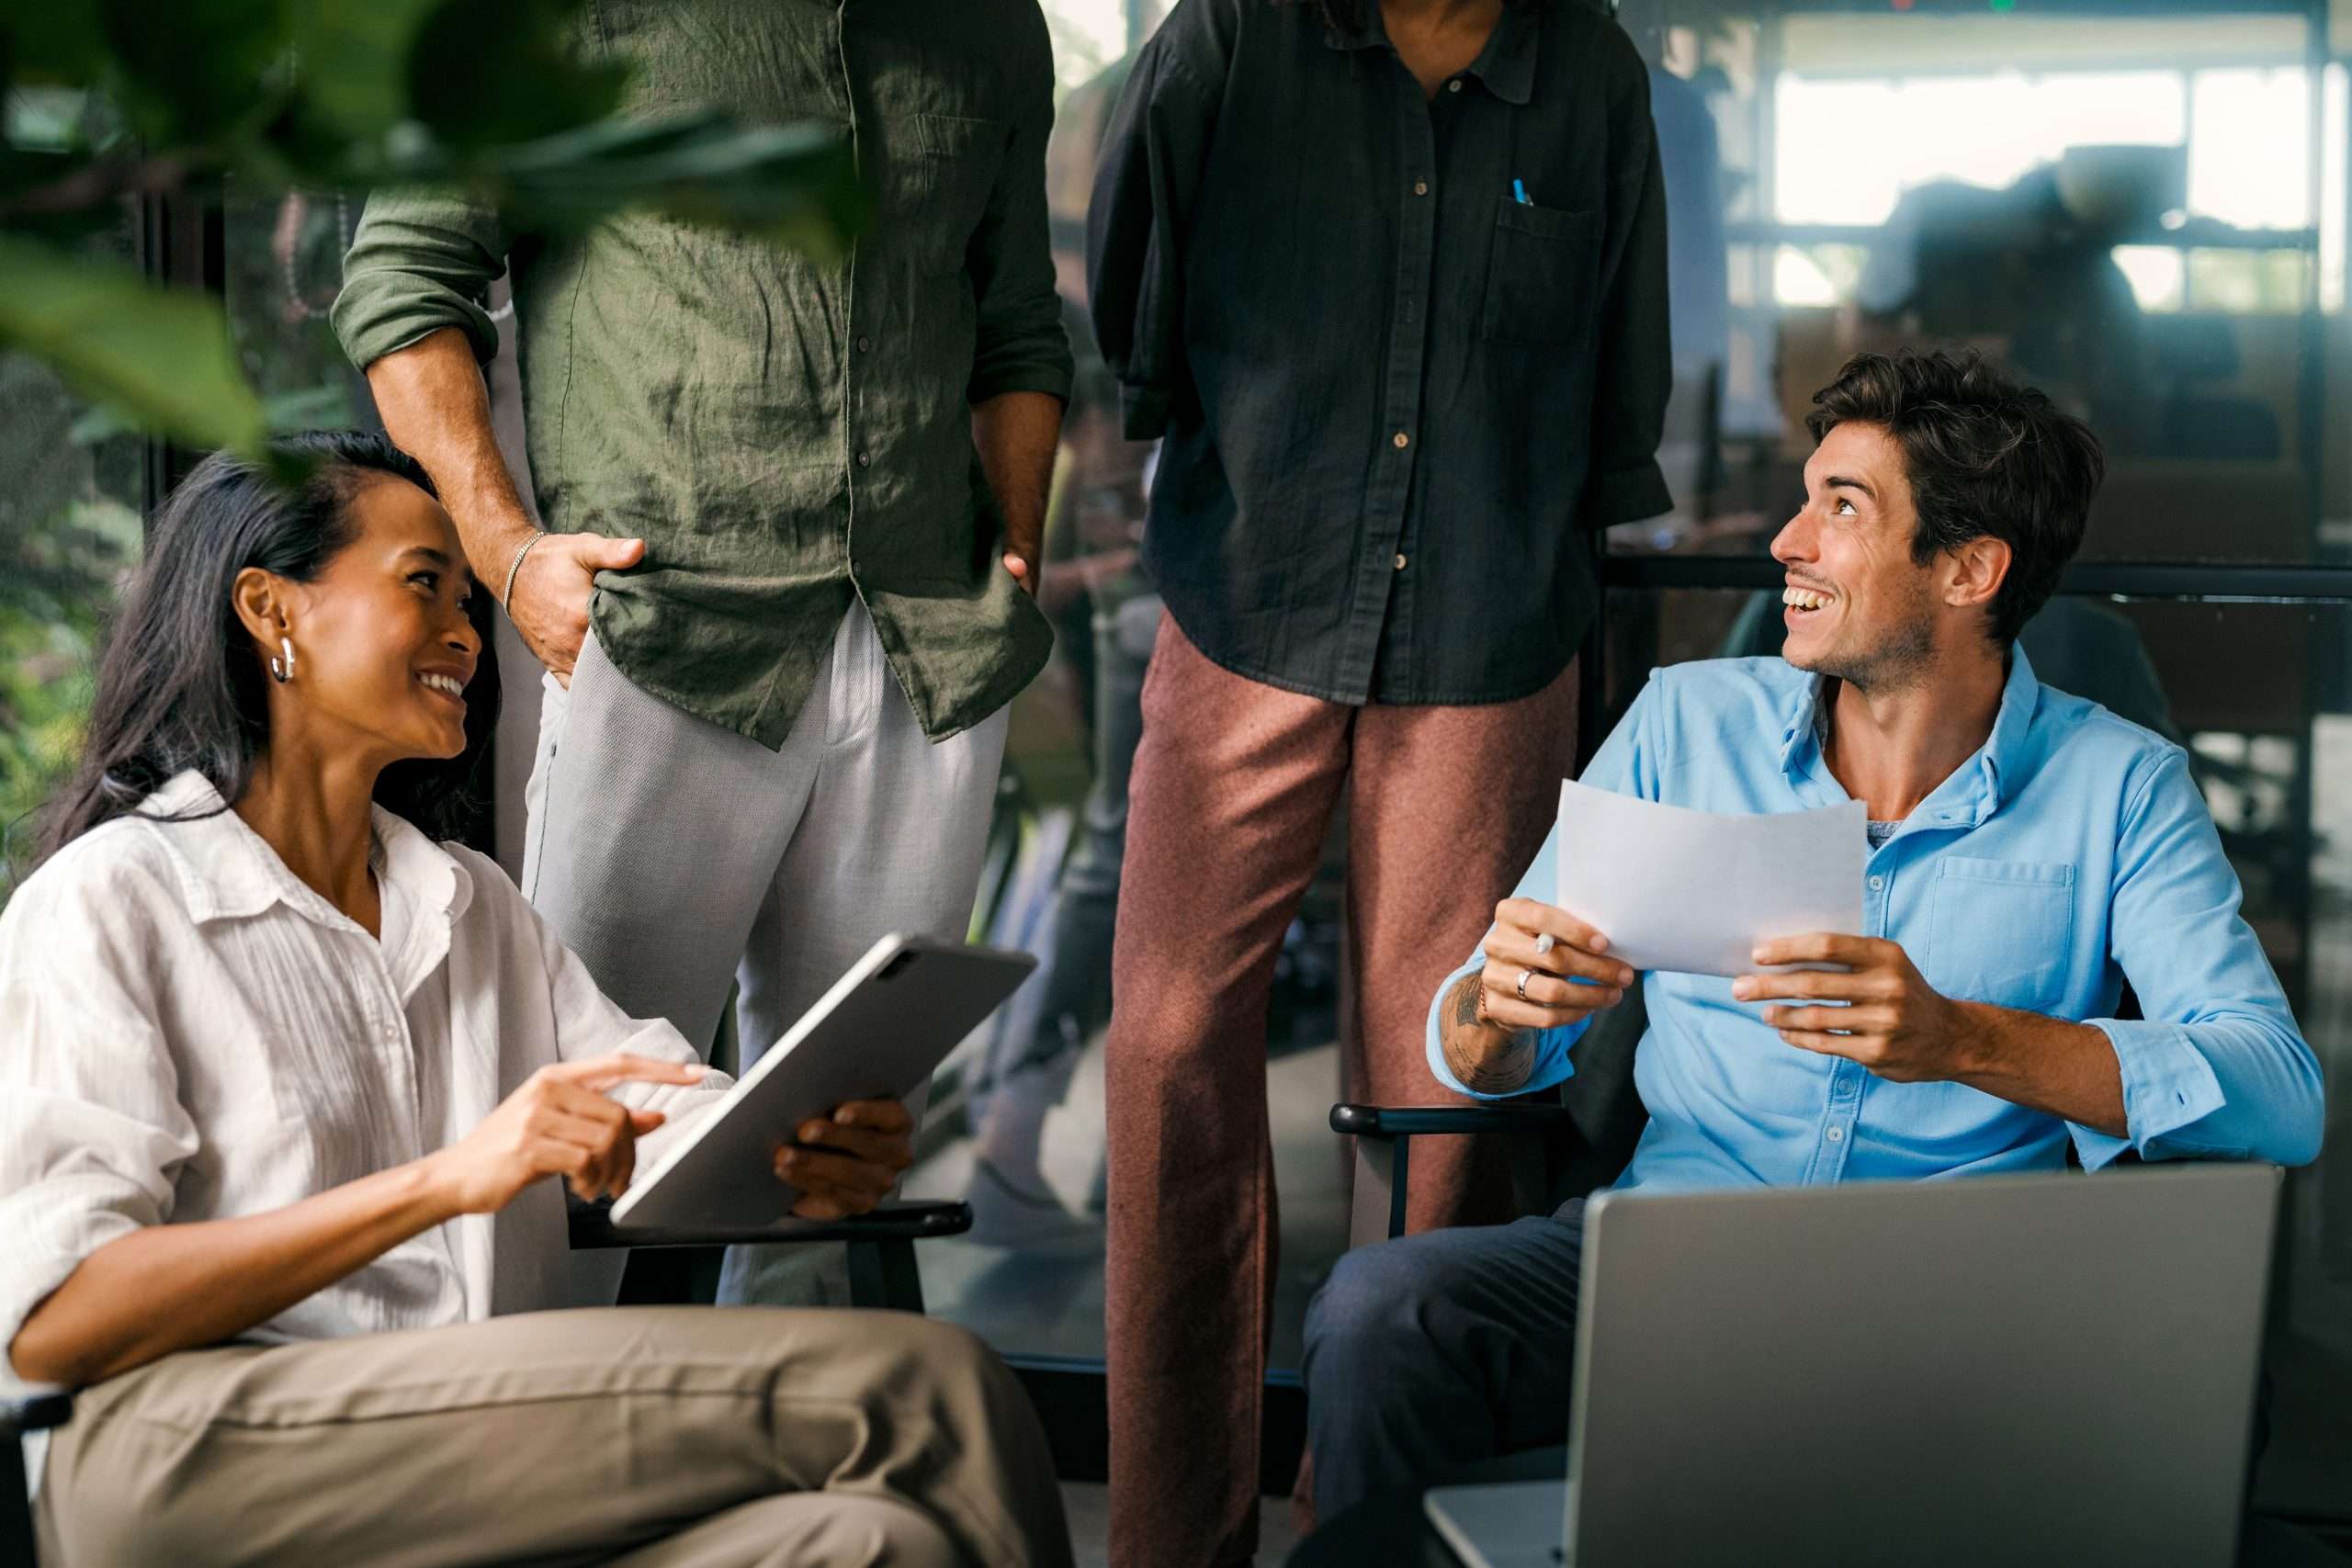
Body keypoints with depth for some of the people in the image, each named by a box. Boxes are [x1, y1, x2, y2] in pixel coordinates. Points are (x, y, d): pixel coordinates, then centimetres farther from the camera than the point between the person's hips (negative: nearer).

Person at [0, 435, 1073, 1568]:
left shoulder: (479, 907, 27)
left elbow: (678, 1118, 13)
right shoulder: (107, 901, 4)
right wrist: (449, 1179, -18)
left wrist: (811, 1161, -12)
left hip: (509, 1464, 6)